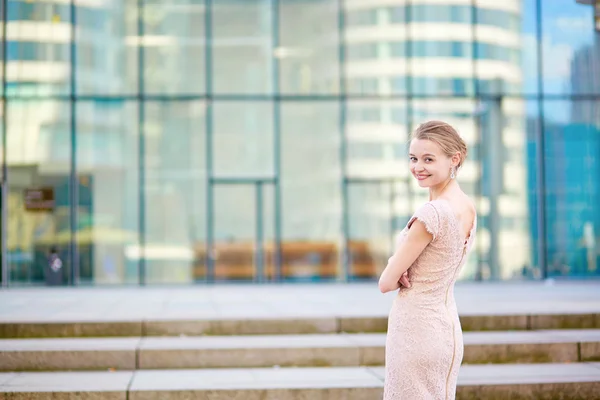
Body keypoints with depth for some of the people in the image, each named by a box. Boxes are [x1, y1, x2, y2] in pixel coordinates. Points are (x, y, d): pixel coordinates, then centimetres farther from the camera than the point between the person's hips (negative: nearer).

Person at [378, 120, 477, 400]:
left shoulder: (432, 213, -21)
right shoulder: (468, 207, 7)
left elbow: (387, 283, -16)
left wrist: (397, 271, 4)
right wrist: (401, 265, -6)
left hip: (416, 331, -9)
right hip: (447, 328, 9)